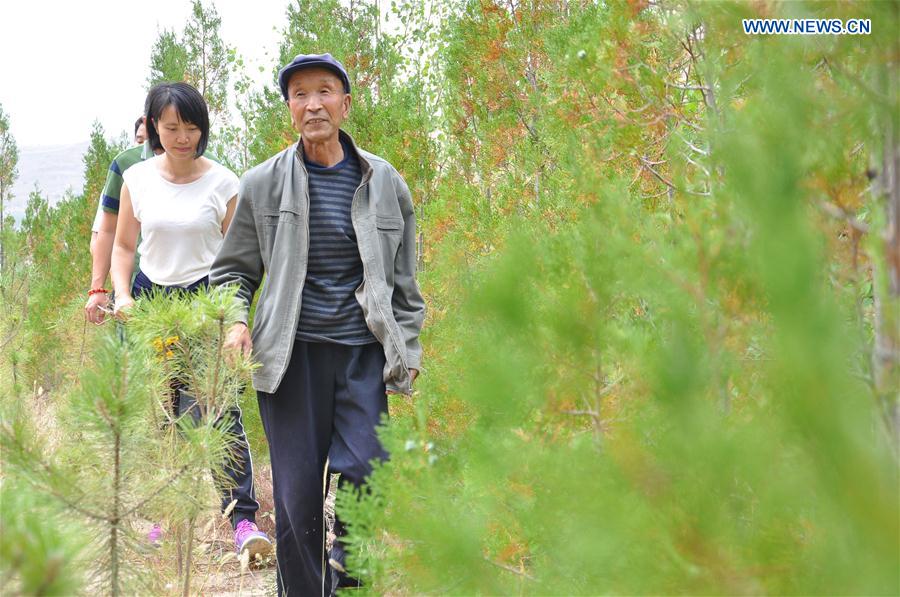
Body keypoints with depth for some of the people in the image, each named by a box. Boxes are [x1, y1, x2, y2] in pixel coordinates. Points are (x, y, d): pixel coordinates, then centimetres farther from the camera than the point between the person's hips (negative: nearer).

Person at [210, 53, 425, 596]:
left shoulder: (385, 182, 8)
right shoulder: (263, 183, 5)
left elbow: (404, 279, 14)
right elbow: (233, 268, 13)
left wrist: (407, 349, 9)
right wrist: (234, 322, -5)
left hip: (365, 351, 0)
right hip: (293, 352, 0)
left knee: (365, 473, -11)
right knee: (298, 493, 1)